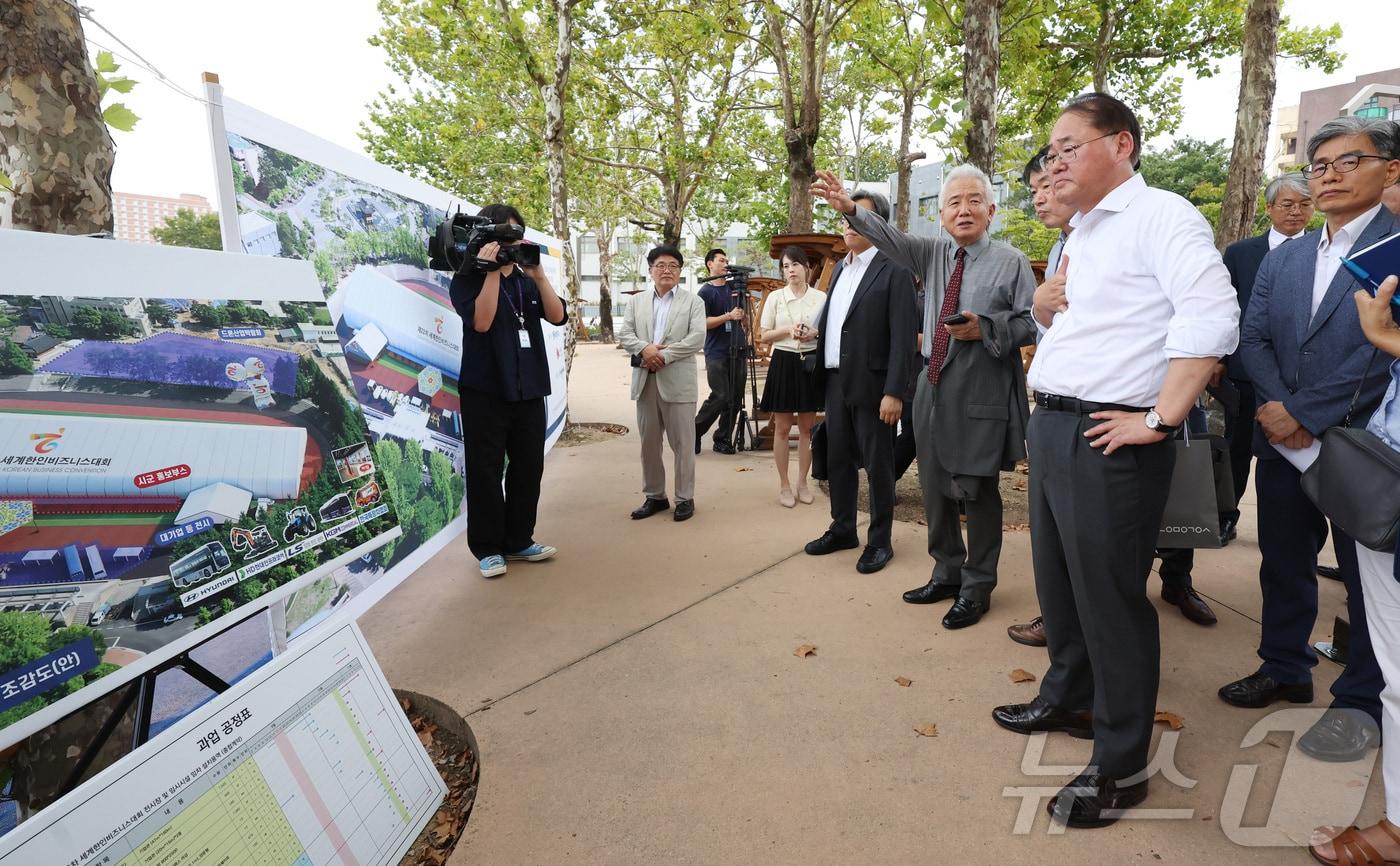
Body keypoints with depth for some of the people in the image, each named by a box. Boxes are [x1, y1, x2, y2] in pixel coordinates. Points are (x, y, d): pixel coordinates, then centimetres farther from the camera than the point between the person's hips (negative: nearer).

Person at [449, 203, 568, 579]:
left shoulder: (527, 279, 14)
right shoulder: (468, 279, -1)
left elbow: (557, 316, -1)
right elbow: (481, 320, -19)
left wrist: (538, 274, -11)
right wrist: (492, 271, -18)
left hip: (529, 389, 5)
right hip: (485, 391, -5)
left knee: (528, 468, 9)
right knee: (486, 471, 0)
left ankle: (518, 541, 22)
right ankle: (487, 548, 12)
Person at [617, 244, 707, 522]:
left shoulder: (693, 301, 5)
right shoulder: (637, 301, 16)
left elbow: (697, 338, -8)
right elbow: (623, 333, 7)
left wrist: (663, 356, -15)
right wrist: (645, 348, -14)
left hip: (678, 381, -4)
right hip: (645, 380, 4)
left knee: (682, 443, 1)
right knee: (649, 442, 9)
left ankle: (685, 498, 11)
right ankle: (654, 496, 21)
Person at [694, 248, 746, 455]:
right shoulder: (705, 292, -1)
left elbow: (744, 319, 20)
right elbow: (704, 323, -9)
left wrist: (742, 315, -1)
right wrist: (729, 316, -17)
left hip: (736, 350, 6)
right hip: (716, 352, -5)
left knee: (734, 398, 3)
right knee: (720, 397, -11)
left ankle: (723, 440, 12)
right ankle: (694, 433, 6)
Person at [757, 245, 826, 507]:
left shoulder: (821, 297, 2)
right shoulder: (775, 297, 2)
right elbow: (764, 336, 2)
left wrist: (816, 333, -13)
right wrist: (788, 330, -14)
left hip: (811, 362, 1)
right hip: (783, 362, -1)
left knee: (806, 427, 8)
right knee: (782, 428, 3)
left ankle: (802, 482, 20)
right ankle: (784, 485, 14)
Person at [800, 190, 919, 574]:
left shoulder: (893, 270, -9)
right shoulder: (841, 268, 15)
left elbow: (903, 336, -14)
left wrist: (894, 392, -18)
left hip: (871, 385, -7)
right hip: (836, 381, 7)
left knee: (878, 465, 4)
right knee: (838, 459, 15)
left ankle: (879, 542, 18)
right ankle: (842, 529, 30)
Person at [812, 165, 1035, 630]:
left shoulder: (1011, 261, -1)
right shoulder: (933, 253, 11)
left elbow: (1030, 324, -2)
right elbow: (893, 239, -5)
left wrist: (984, 329, -18)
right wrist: (849, 208, -20)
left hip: (983, 392, -5)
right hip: (933, 386, 5)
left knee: (977, 490, 3)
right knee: (935, 487, 13)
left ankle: (977, 587, 20)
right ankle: (947, 574, 31)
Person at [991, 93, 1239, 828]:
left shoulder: (1160, 215, -9)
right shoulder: (1080, 235, 18)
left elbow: (1212, 319, -21)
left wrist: (1160, 421, -20)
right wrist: (1043, 308, 5)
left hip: (1108, 438, -9)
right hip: (1051, 427, 9)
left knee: (1108, 596, 0)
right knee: (1057, 580, 18)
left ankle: (1120, 766, 16)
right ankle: (1067, 700, 39)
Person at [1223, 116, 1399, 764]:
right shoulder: (1280, 259, 11)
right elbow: (1253, 339, 5)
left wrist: (1303, 412, -17)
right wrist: (1277, 408, -11)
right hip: (1284, 444, 6)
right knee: (1282, 564, 16)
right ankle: (1284, 669, 33)